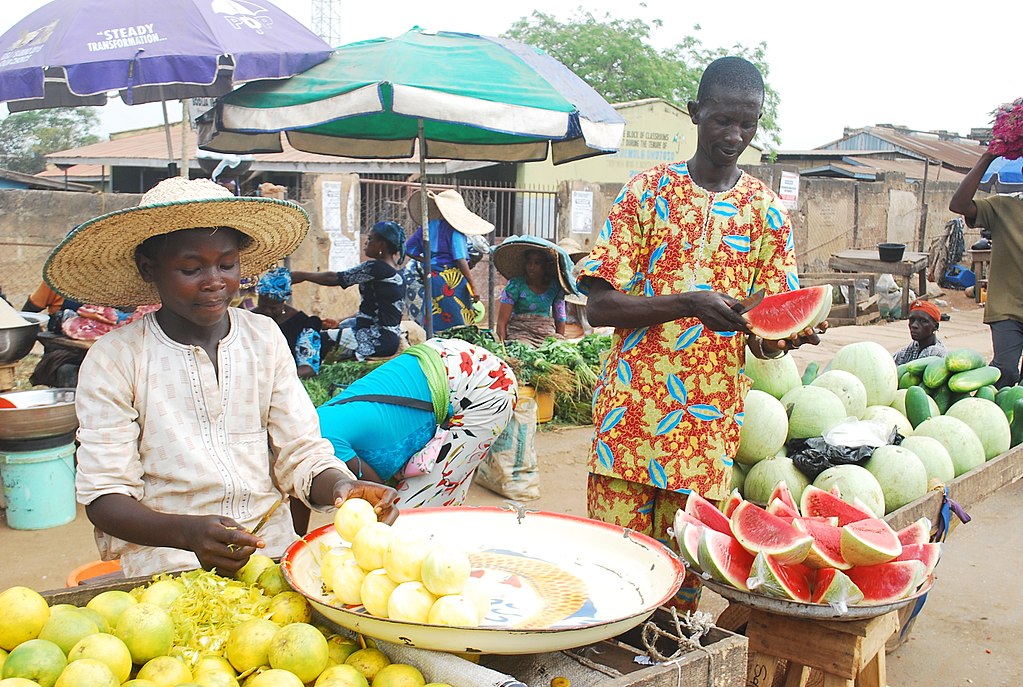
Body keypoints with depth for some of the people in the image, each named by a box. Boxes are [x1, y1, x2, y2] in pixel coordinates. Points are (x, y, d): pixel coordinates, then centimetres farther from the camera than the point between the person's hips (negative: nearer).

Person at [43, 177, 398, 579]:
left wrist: (341, 488, -19)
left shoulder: (265, 338, 7)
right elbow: (104, 493, -6)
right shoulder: (114, 359, -3)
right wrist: (188, 532, -26)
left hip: (272, 551, 4)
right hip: (165, 567, -3)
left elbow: (301, 454, 4)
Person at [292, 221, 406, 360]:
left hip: (378, 341, -10)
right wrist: (339, 323, 17)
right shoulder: (398, 274, 14)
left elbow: (333, 279, -9)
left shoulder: (375, 268, -14)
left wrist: (303, 275, 2)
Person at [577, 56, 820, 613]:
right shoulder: (647, 190, 2)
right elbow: (600, 306, -6)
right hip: (631, 413, -1)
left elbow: (763, 338, 5)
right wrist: (688, 303, -20)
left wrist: (778, 336, -19)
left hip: (711, 425, 2)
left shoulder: (766, 212, 8)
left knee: (685, 571, 9)